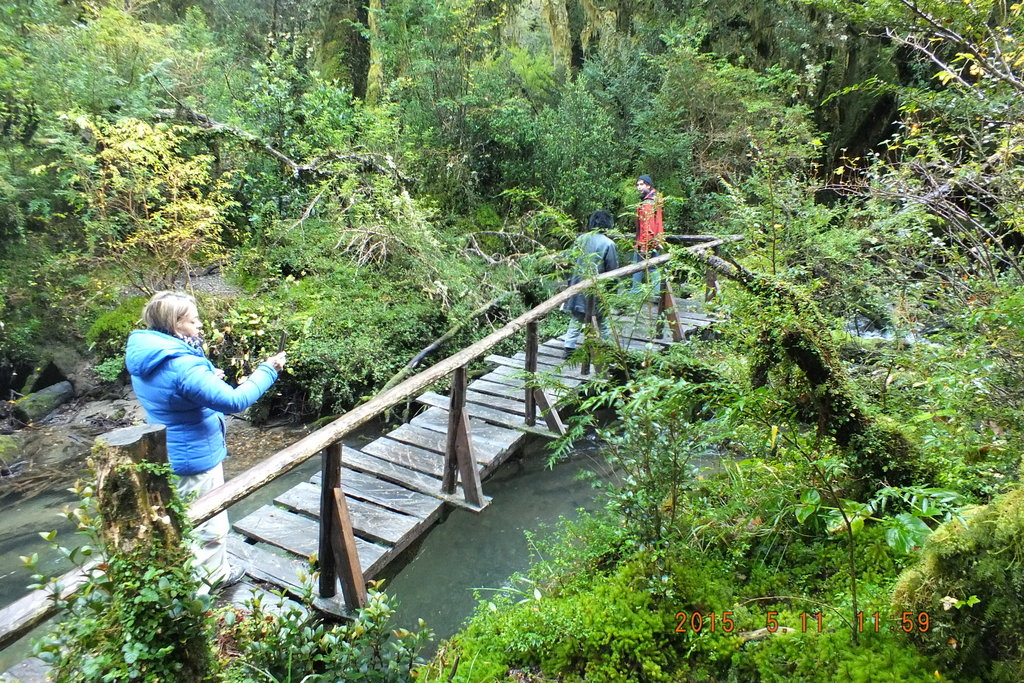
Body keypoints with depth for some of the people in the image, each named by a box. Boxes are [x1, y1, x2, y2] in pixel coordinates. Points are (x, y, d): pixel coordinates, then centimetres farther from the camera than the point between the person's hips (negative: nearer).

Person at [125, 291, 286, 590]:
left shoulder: (142, 356, -1)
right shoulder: (184, 366, -31)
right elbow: (235, 400, -32)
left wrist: (207, 380, 6)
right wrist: (268, 370, -22)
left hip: (166, 456, 10)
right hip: (196, 458, -10)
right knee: (210, 527, 10)